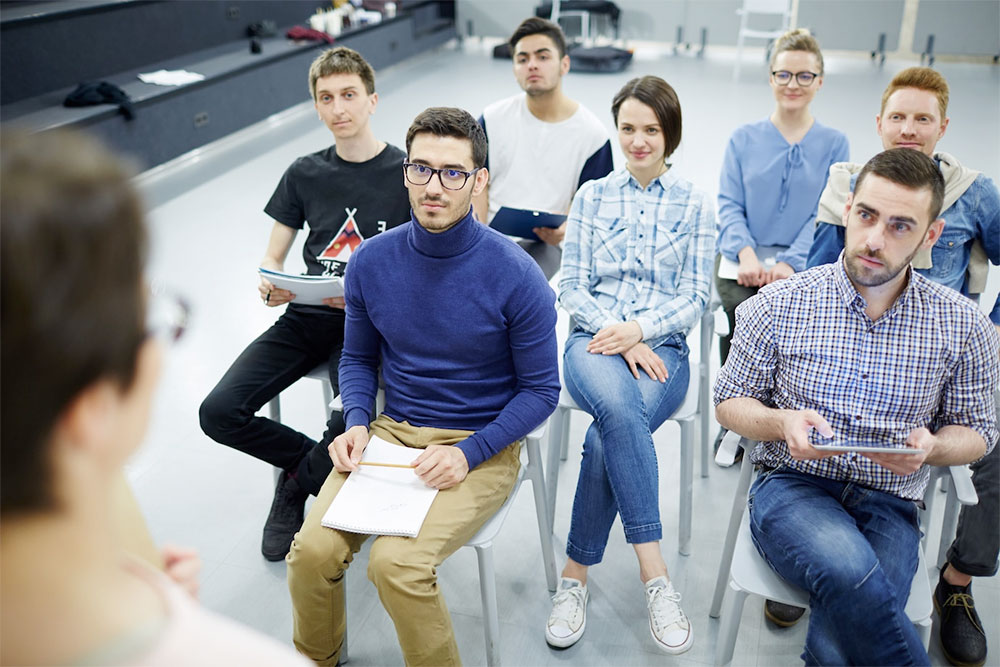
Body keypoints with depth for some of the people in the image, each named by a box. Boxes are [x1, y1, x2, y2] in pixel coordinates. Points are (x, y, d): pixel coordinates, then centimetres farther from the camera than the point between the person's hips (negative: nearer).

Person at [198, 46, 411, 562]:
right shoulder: (304, 174, 11)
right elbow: (272, 258, 13)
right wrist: (269, 286, -11)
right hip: (305, 317, 4)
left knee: (354, 423, -30)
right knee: (218, 413, -13)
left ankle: (296, 486, 6)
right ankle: (314, 459, 12)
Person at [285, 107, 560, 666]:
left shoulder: (515, 275, -13)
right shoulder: (372, 261, -1)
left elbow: (541, 390, -6)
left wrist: (466, 453, -17)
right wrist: (357, 423, -5)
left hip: (480, 447, -3)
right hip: (392, 432, 4)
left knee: (396, 561, -26)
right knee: (313, 549, -16)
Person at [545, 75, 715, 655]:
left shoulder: (695, 206, 11)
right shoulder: (592, 196, 14)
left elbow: (697, 296, 5)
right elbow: (572, 286, 7)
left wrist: (639, 329, -13)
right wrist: (616, 334, -10)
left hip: (662, 347, 0)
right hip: (595, 340, 0)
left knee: (611, 433, -32)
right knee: (619, 407, -36)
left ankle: (577, 573, -20)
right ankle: (654, 570, -33)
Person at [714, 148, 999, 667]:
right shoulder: (777, 305, -2)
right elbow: (729, 403, 8)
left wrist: (932, 446, -10)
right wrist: (783, 423, -15)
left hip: (889, 504, 1)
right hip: (791, 486, 0)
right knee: (850, 569, -36)